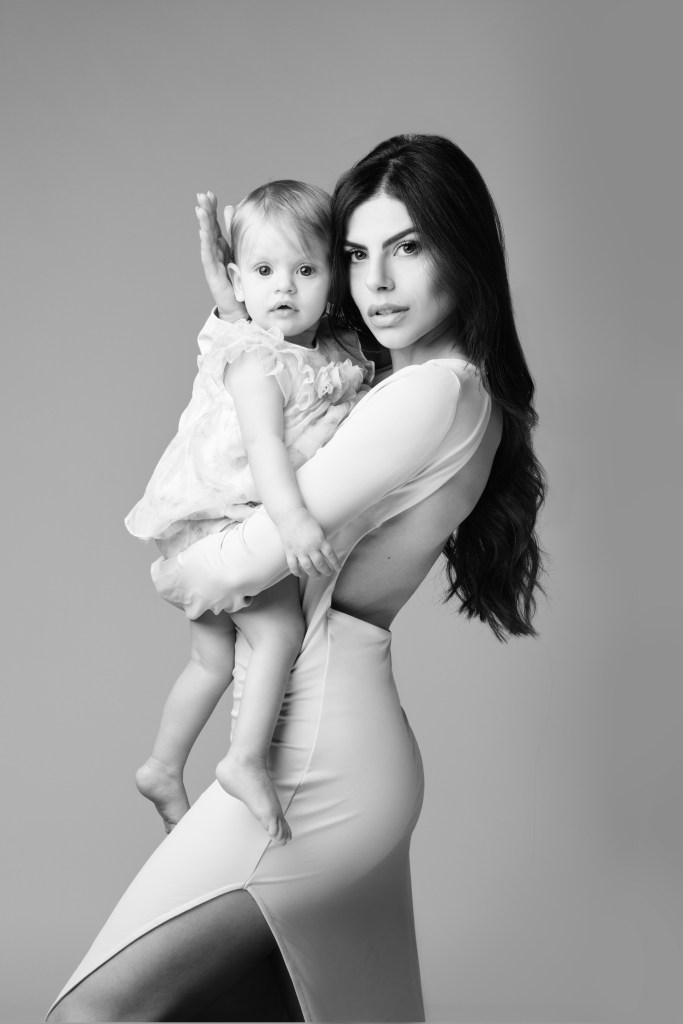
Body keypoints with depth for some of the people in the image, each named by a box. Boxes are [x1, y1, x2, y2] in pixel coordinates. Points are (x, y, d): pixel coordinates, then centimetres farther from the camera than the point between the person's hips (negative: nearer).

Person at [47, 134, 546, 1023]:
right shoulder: (464, 392, 14)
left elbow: (256, 555, -18)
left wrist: (180, 574, 3)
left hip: (319, 760, -10)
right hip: (344, 749, 10)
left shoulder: (433, 393, -16)